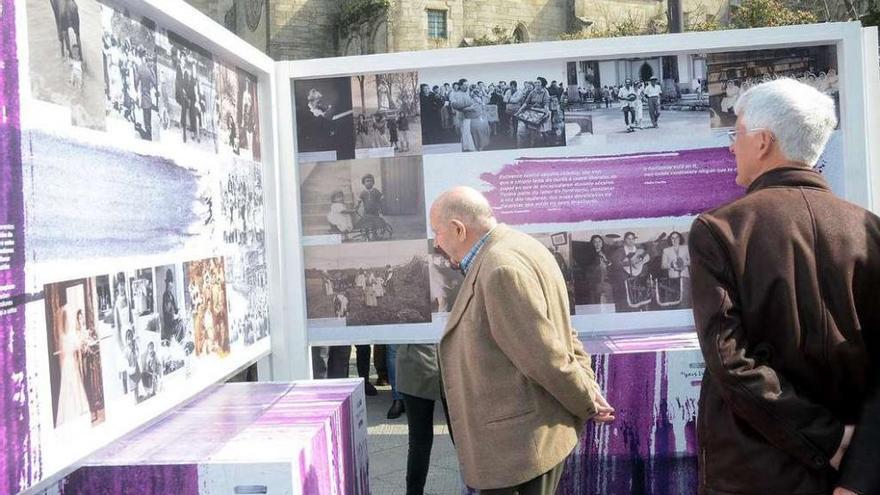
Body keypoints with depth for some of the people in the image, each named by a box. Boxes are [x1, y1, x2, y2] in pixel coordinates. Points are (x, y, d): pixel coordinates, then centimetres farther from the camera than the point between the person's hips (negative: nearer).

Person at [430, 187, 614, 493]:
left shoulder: (501, 269, -24)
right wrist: (590, 388, 3)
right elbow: (561, 334, 12)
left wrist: (588, 405, -8)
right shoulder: (516, 247, 9)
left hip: (519, 439, -9)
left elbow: (545, 356, -22)